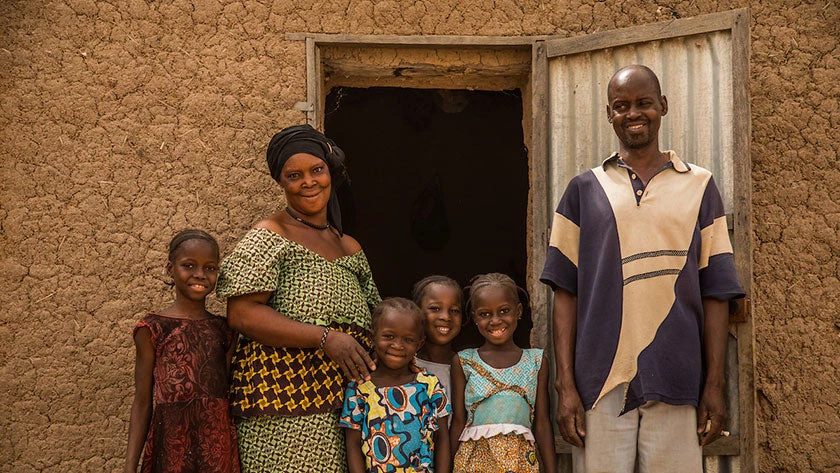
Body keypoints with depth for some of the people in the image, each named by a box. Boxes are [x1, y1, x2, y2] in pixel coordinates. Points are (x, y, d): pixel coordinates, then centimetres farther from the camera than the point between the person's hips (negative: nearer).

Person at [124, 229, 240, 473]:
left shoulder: (224, 331, 7)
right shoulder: (153, 329, -1)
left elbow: (230, 397, 9)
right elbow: (142, 403, 0)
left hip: (218, 449, 3)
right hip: (171, 448, -2)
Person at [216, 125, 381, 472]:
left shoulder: (350, 249, 18)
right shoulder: (267, 240, -2)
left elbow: (371, 323, 26)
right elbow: (241, 314, -14)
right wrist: (325, 337, -19)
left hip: (346, 403, 6)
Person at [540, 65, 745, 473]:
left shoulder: (699, 186, 10)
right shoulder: (584, 190, 10)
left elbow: (714, 292, 7)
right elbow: (566, 291, 5)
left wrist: (714, 385, 0)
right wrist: (565, 384, -2)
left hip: (676, 380, 0)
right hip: (601, 379, 0)